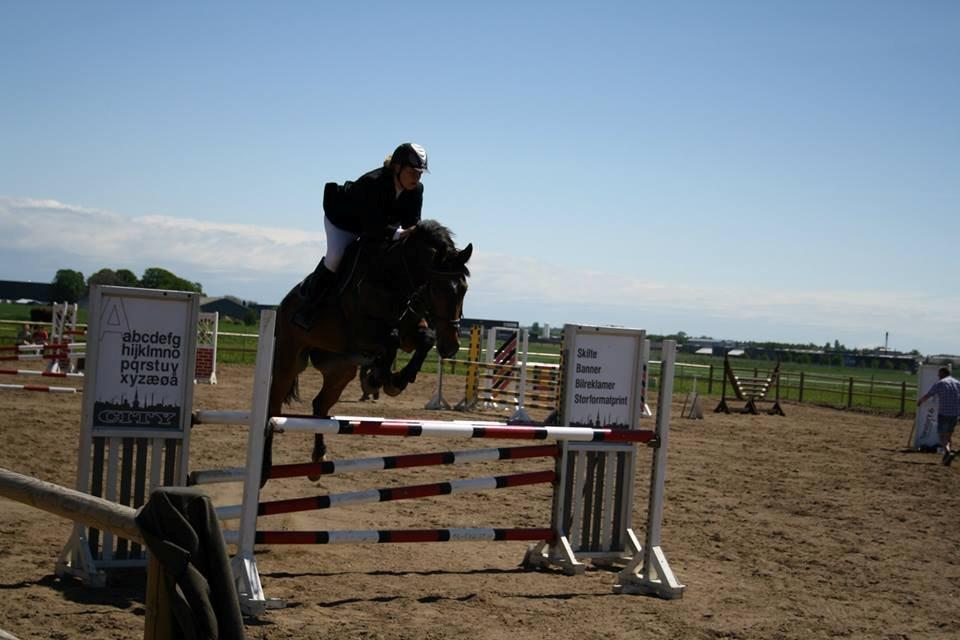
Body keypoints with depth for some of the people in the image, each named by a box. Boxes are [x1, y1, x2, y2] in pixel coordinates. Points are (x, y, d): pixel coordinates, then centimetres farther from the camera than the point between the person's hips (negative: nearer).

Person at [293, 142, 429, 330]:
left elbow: (413, 223, -16)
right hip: (342, 221, -6)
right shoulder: (371, 183, -40)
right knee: (335, 256, -22)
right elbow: (372, 225, -42)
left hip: (378, 225, 7)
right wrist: (398, 234, -52)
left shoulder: (416, 190, -21)